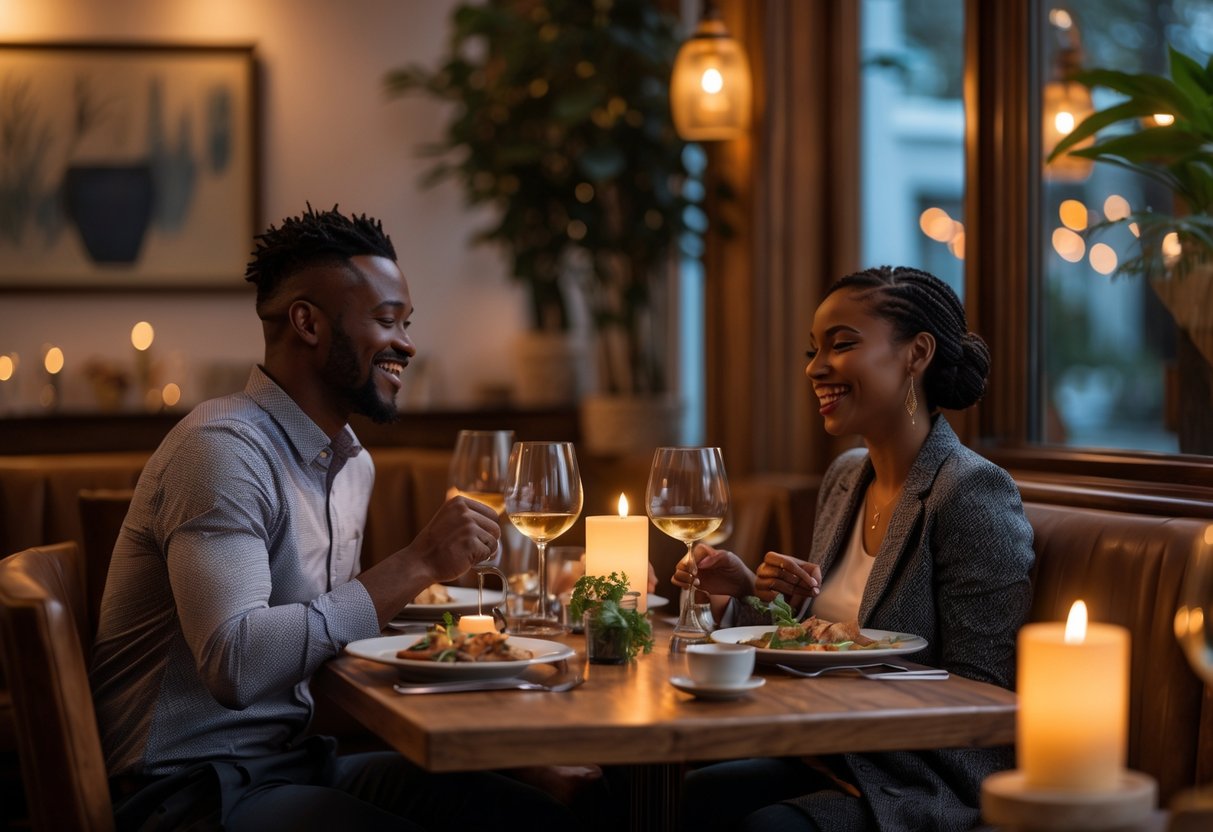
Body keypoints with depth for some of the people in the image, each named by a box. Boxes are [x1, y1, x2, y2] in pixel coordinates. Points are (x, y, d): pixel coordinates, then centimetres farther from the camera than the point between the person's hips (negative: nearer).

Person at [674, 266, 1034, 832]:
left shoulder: (972, 492, -14)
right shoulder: (845, 477, 10)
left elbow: (978, 696, -17)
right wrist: (743, 594, 0)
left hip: (930, 785, -7)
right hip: (836, 763, 7)